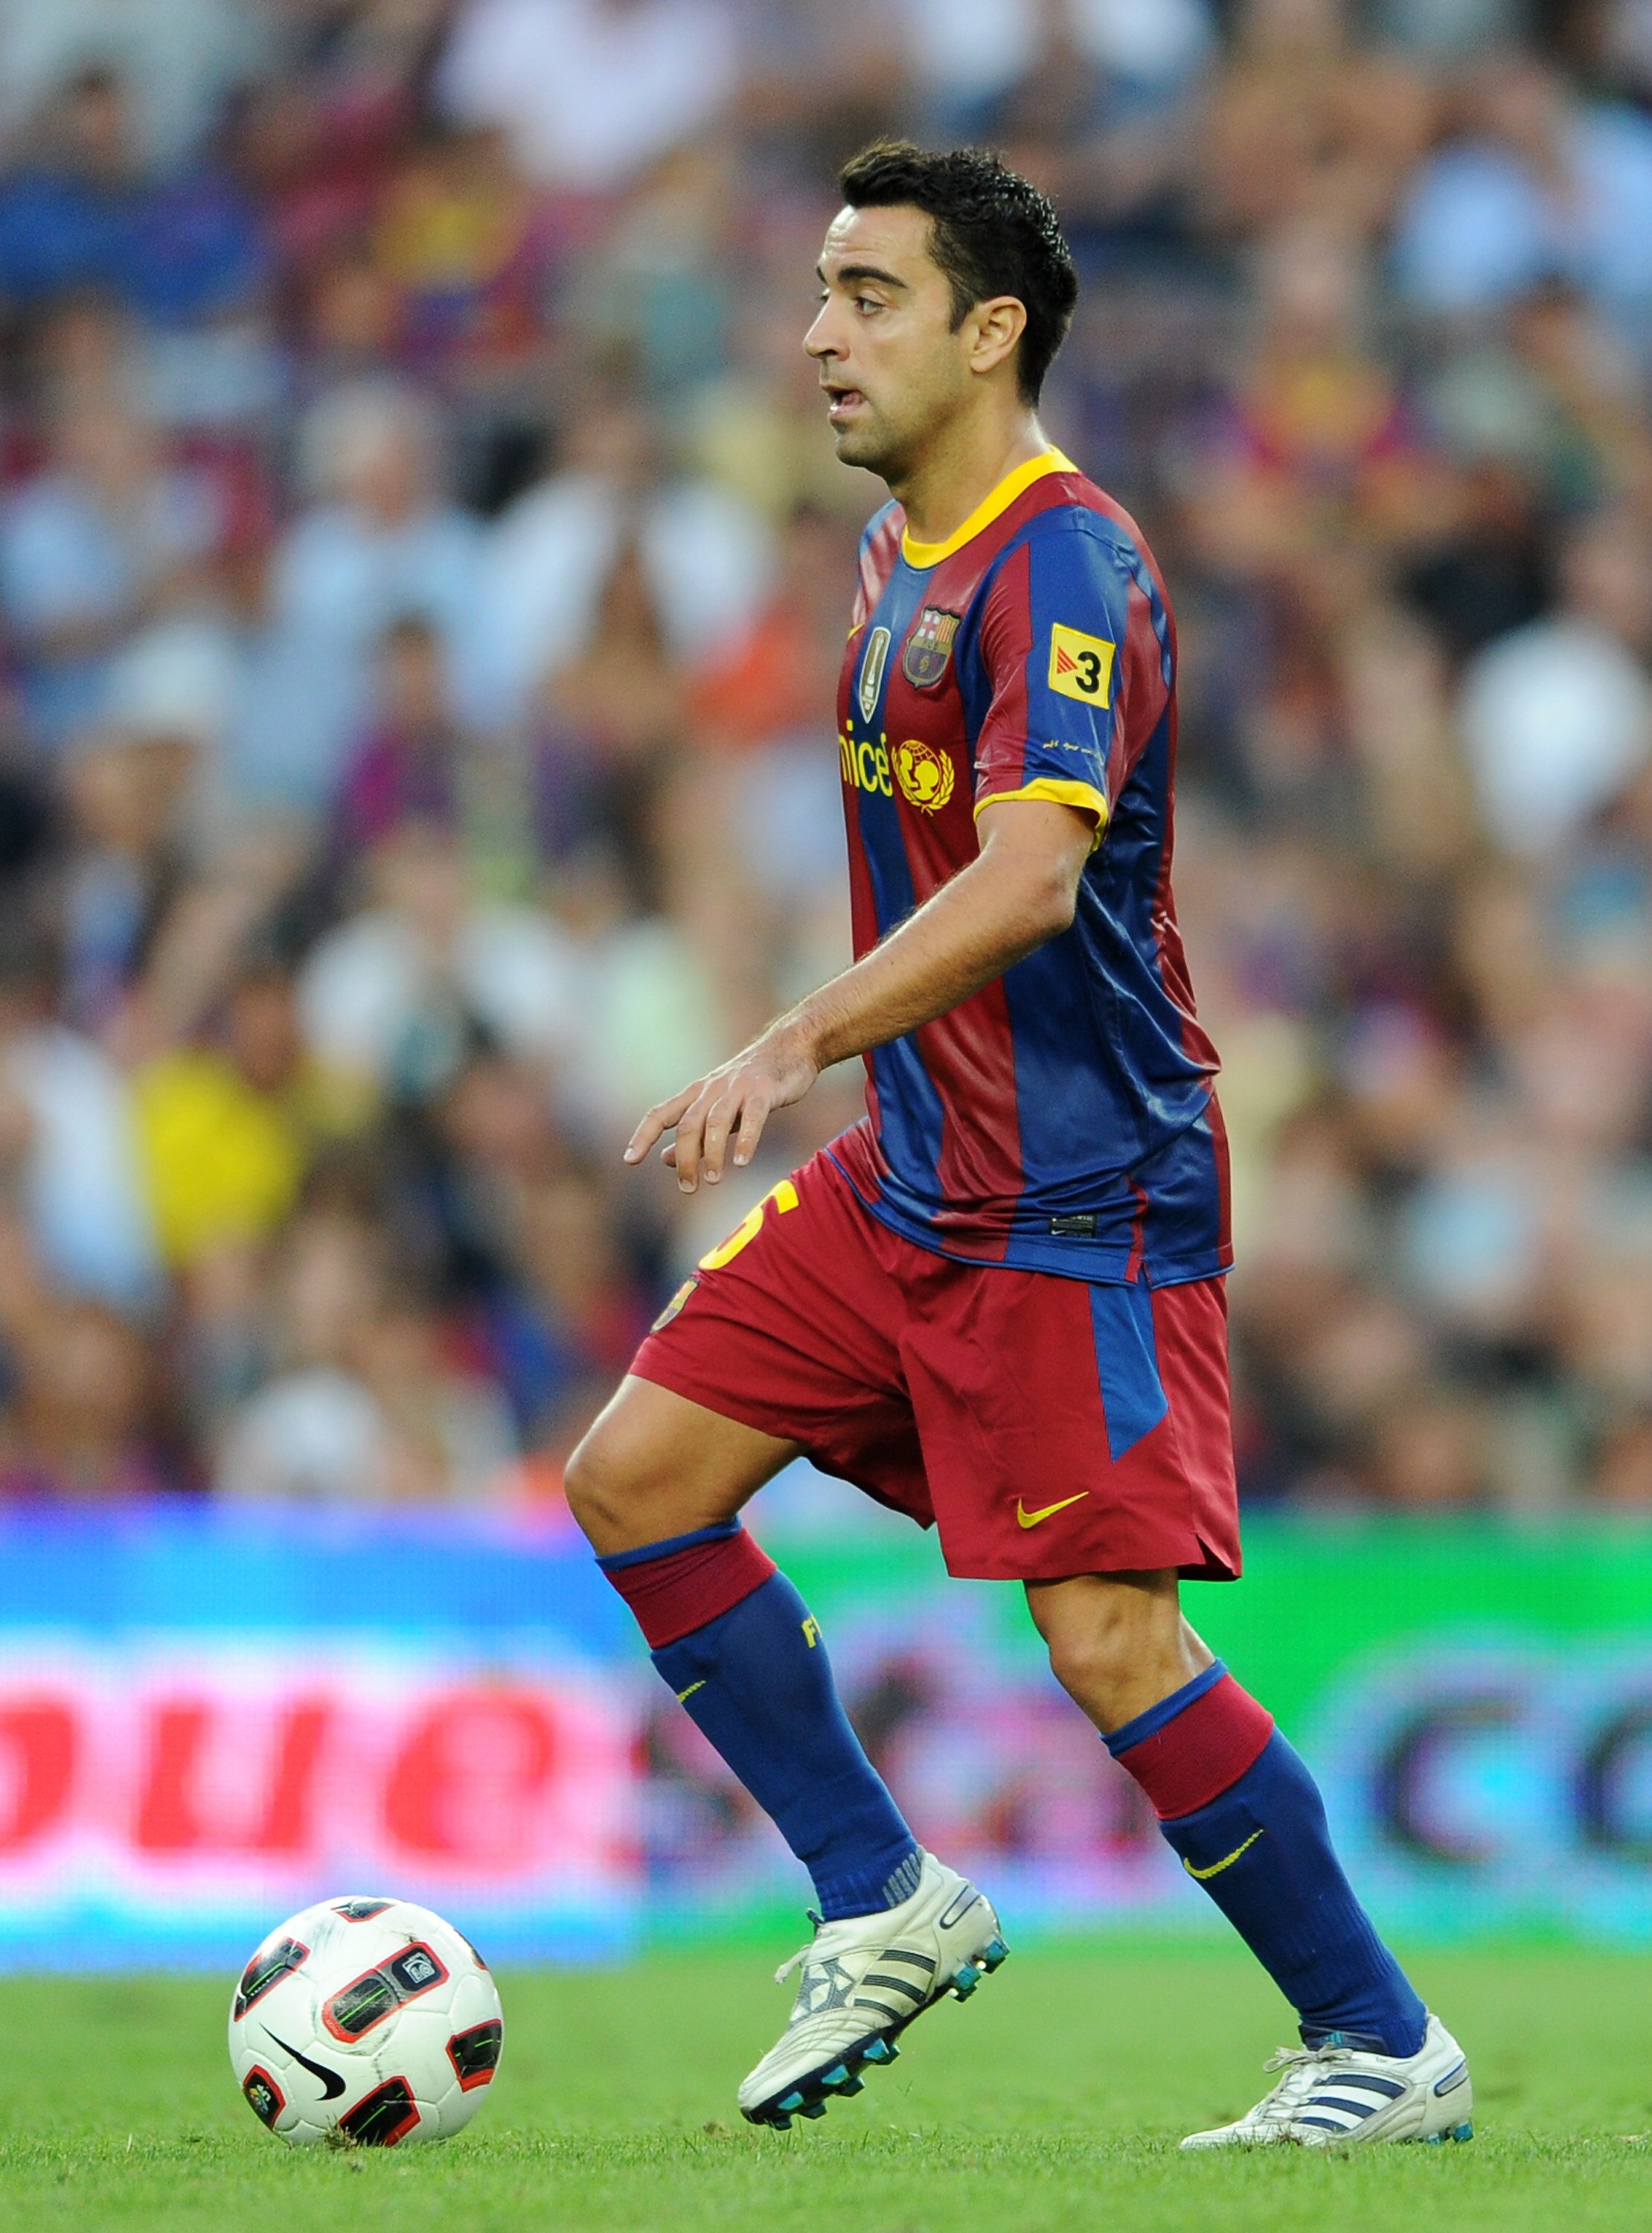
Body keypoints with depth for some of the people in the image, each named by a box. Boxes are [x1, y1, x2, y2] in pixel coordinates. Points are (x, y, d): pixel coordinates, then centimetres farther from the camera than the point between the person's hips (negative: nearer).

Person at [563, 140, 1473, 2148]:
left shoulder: (1064, 566, -18)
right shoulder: (898, 550, 12)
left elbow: (1028, 875, -32)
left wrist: (799, 1044, -41)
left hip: (1083, 1204, -9)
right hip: (910, 1175, 9)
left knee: (1108, 1644, -13)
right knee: (635, 1479, 3)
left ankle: (1385, 2045, 1)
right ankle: (886, 1905, 12)